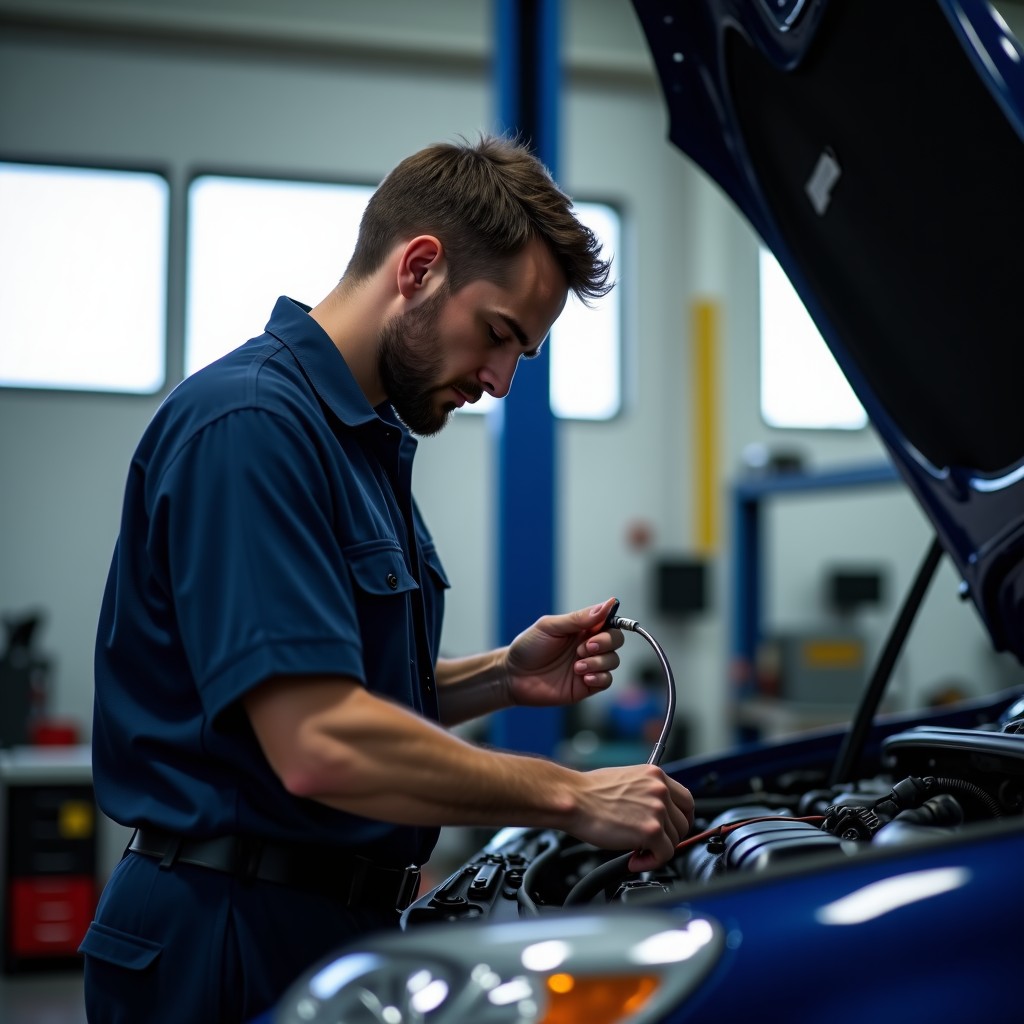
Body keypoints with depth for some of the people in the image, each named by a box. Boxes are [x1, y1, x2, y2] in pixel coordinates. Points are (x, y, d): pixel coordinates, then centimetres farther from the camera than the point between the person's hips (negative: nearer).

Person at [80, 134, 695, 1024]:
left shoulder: (370, 440, 14)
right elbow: (320, 747, -27)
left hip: (342, 923, 10)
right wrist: (570, 797, -19)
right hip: (233, 946, -9)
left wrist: (503, 678, 4)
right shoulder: (251, 423, -18)